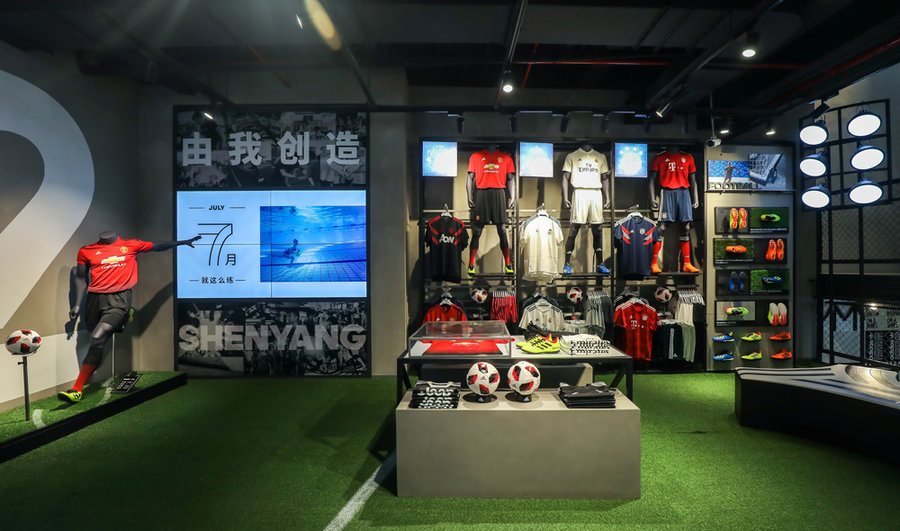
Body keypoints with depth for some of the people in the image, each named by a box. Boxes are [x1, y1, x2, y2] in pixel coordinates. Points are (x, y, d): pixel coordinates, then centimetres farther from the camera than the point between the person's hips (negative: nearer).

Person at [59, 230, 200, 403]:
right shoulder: (86, 251, 12)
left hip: (119, 299, -4)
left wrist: (183, 242, 34)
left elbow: (157, 246, 26)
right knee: (96, 339, 6)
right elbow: (81, 278, 17)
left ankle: (77, 390, -12)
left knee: (97, 339, -16)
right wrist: (77, 304, 10)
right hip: (94, 299, 4)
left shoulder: (131, 245, 11)